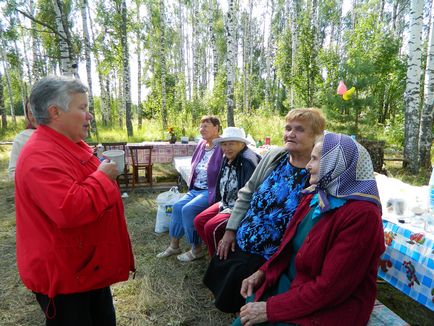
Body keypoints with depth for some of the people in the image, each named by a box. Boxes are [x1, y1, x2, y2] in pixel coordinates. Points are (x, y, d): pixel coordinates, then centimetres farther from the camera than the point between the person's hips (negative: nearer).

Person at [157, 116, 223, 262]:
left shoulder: (222, 147, -14)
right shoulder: (201, 144, 11)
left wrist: (215, 195, -21)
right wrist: (191, 186, 13)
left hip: (211, 191, -8)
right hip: (195, 189, 8)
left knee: (188, 209, -22)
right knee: (177, 206, -8)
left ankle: (196, 249, -4)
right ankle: (174, 245, 8)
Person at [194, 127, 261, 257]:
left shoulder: (248, 162, -22)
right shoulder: (227, 159, 5)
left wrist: (231, 210, -20)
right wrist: (223, 203, 9)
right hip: (225, 203, 9)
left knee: (211, 227, -19)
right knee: (198, 221, 2)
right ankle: (215, 253, 18)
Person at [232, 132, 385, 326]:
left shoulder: (361, 215, -22)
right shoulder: (315, 196, 3)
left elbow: (329, 288, -23)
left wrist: (270, 309, -19)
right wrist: (263, 272, -1)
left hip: (327, 309, -6)